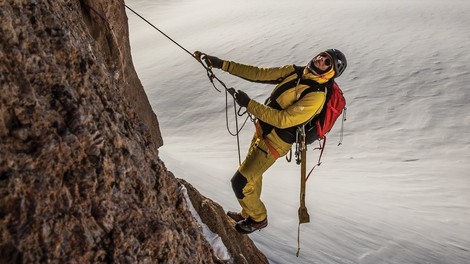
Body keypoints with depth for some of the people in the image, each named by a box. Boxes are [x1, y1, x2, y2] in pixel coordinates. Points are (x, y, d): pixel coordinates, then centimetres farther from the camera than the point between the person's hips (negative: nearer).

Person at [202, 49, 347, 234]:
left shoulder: (317, 96, -25)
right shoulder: (294, 72, -2)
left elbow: (283, 119, -30)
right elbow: (258, 74, -1)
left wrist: (248, 104, -31)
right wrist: (223, 65, -5)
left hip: (274, 143, -8)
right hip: (262, 131, 8)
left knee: (240, 182, -2)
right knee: (252, 177, 24)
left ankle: (259, 219, 24)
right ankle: (249, 214, 47)